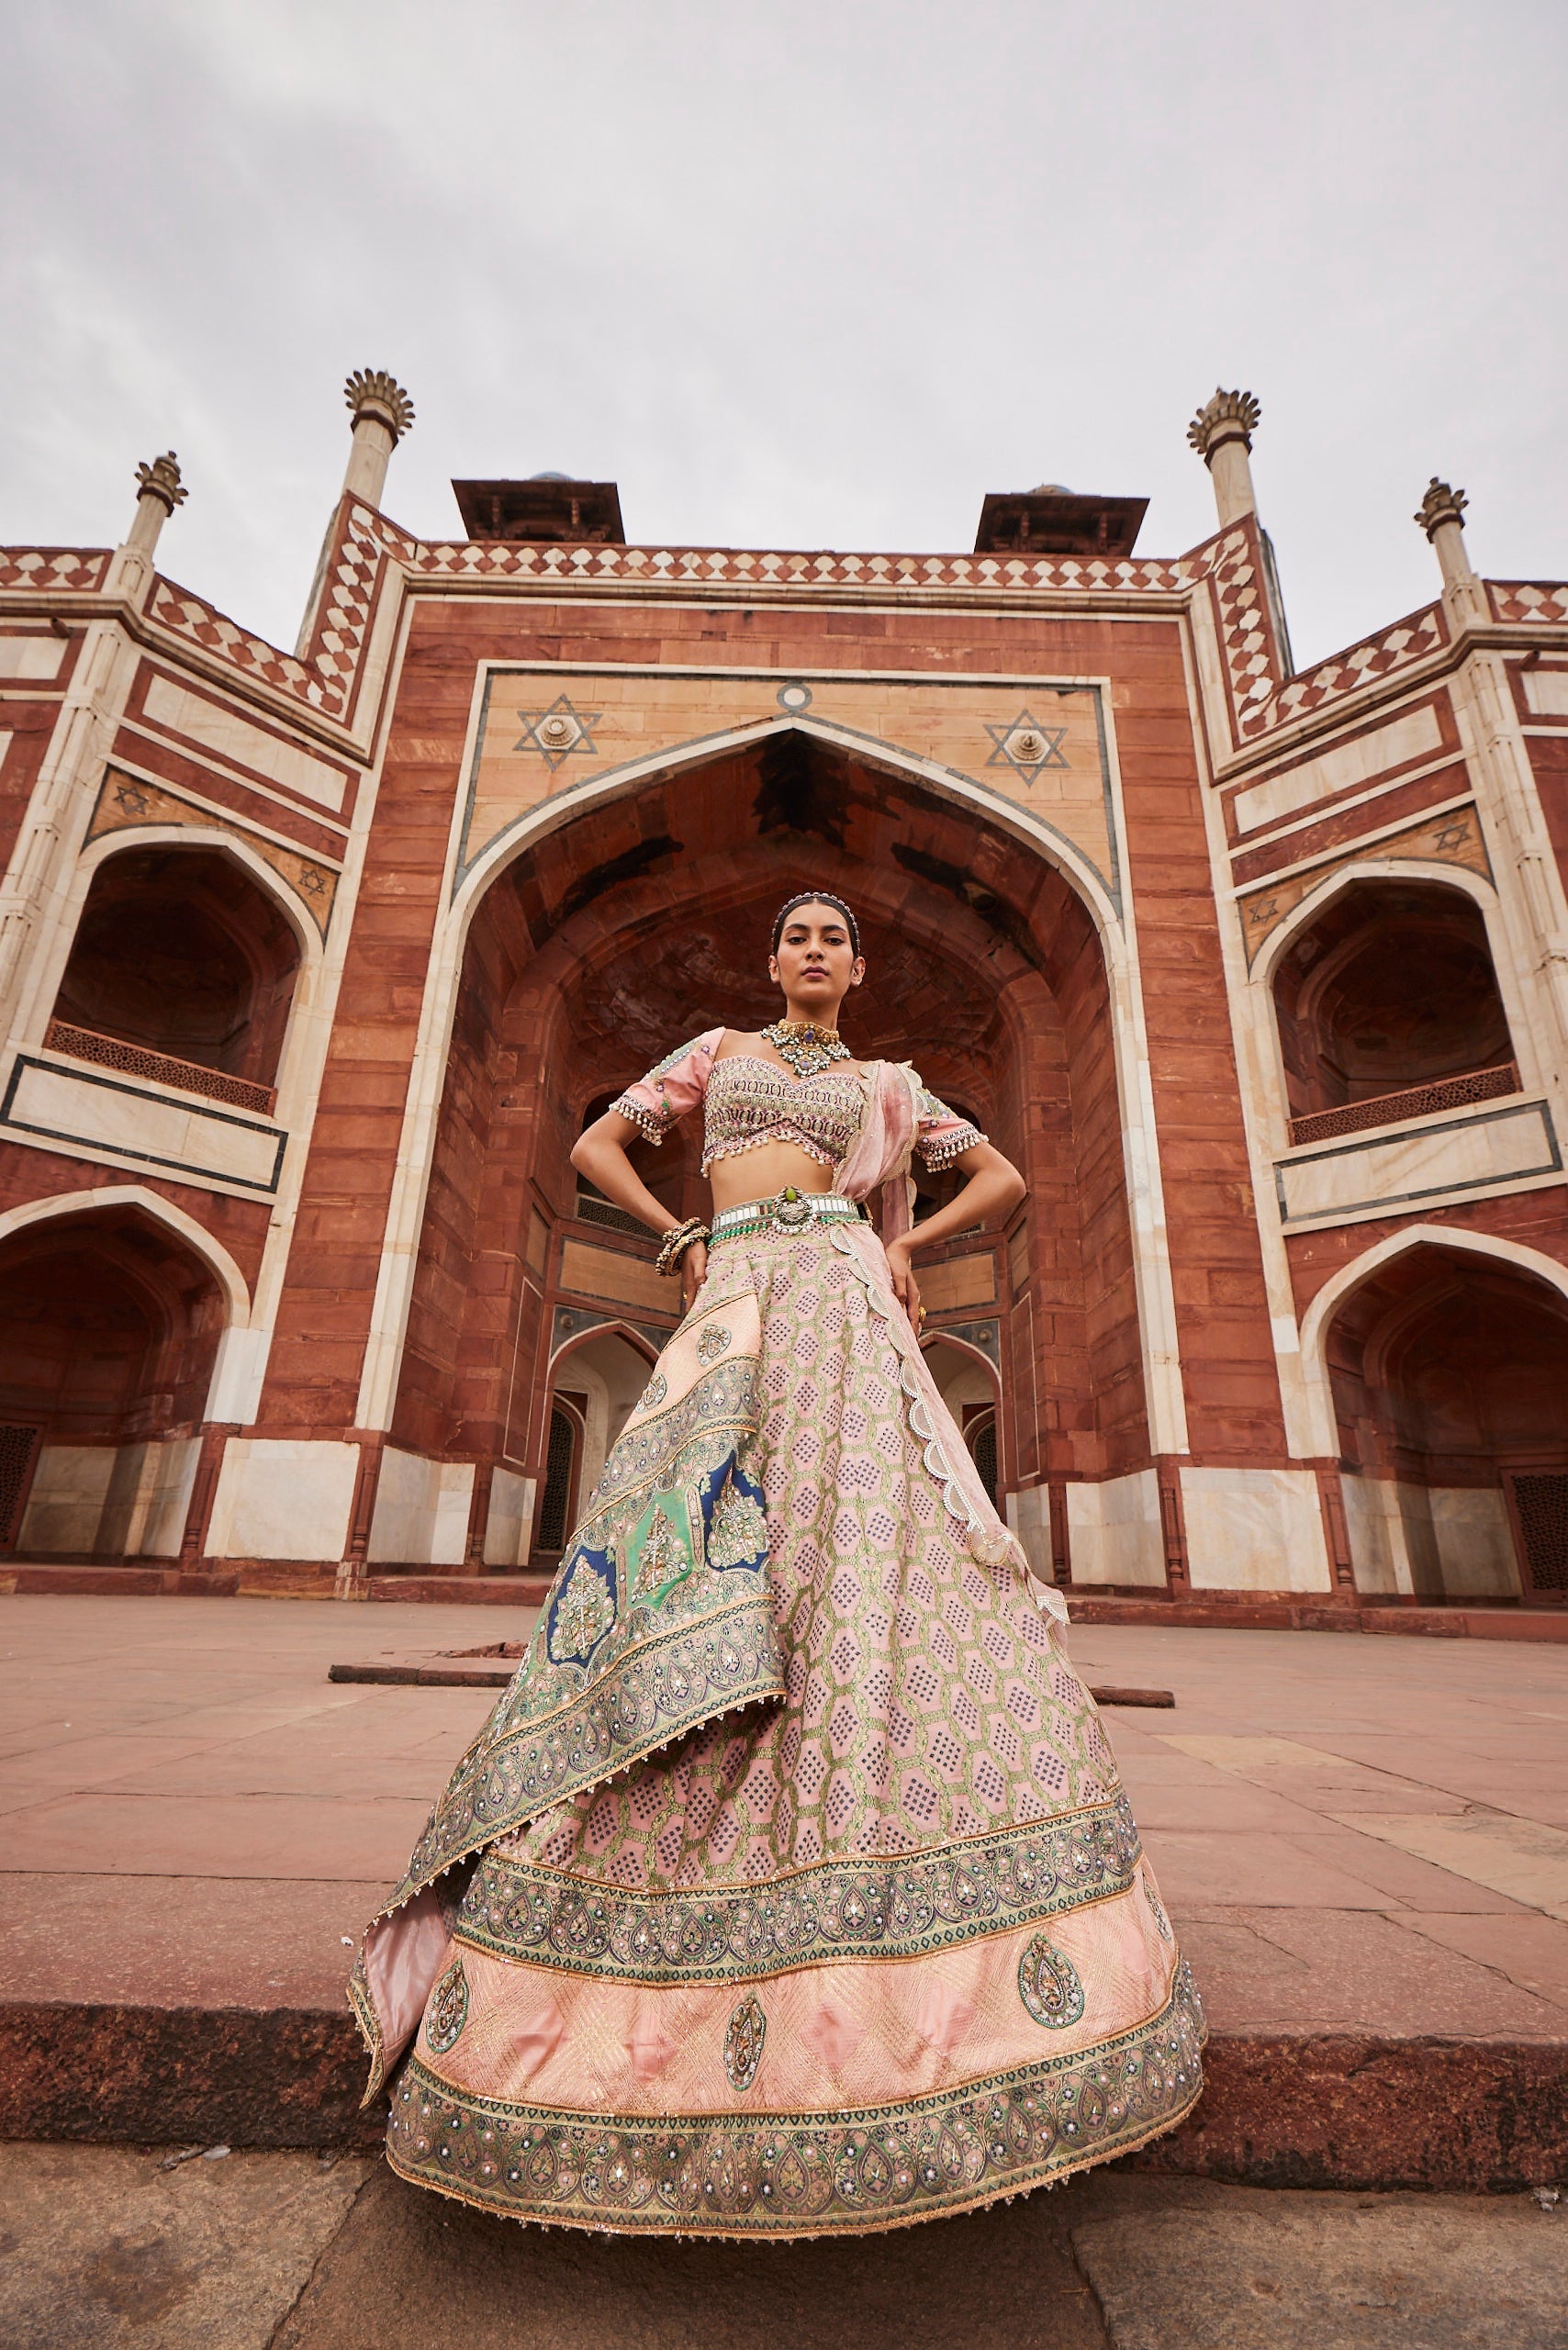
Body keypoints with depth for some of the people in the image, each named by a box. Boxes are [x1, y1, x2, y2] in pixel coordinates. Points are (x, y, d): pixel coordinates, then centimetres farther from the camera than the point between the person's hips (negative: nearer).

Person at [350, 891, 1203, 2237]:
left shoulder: (884, 1085, 21)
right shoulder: (718, 1052, 23)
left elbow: (1005, 1178, 23)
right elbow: (595, 1146, 22)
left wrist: (908, 1246, 9)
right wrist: (681, 1239, 10)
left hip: (843, 1308, 0)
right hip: (733, 1312, 1)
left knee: (865, 1568, -14)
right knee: (696, 1580, -9)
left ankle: (882, 1987, -2)